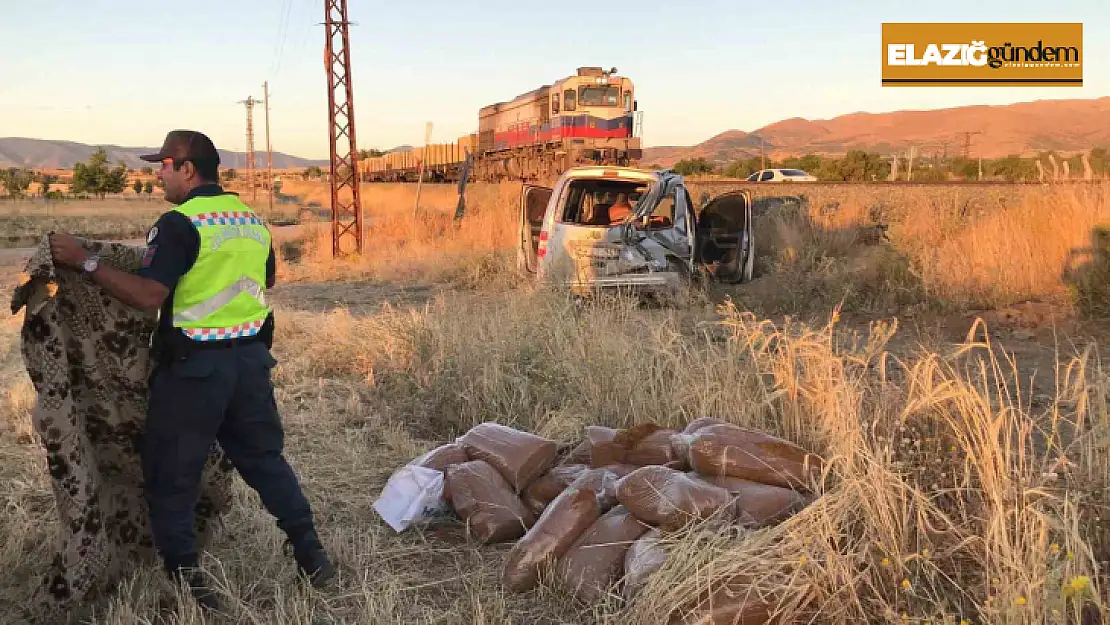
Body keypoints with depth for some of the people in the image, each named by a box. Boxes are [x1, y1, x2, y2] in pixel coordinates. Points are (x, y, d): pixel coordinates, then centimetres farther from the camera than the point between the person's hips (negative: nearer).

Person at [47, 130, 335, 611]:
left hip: (195, 364, -7)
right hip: (251, 357, 7)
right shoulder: (251, 218, 9)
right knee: (264, 457, 18)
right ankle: (312, 556, 21)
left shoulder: (180, 223, -14)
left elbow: (148, 295, -22)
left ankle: (186, 586, 14)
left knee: (171, 476, 8)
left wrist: (84, 261, -15)